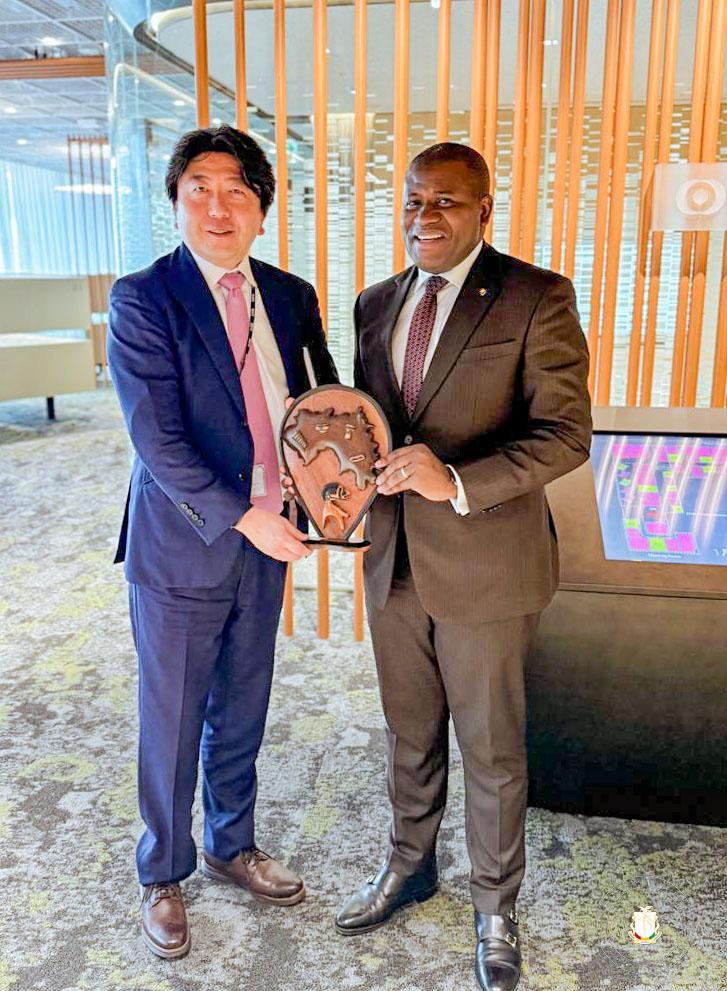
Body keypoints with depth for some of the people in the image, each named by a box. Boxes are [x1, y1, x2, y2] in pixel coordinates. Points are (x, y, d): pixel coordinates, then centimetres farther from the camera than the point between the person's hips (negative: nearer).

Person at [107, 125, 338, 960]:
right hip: (182, 546, -5)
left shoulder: (290, 297, 4)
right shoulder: (141, 300, -13)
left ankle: (231, 846, 44)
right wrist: (243, 517, -21)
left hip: (266, 543, 5)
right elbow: (157, 438, -19)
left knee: (241, 716, 20)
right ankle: (162, 876, 36)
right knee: (172, 726, 12)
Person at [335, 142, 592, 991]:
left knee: (491, 750, 12)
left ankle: (495, 906, 36)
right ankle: (409, 867, 46)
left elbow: (566, 432, -14)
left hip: (484, 563, -5)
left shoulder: (536, 298, -9)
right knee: (409, 736, 21)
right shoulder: (377, 303, 9)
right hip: (394, 560, 5)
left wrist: (459, 483, -27)